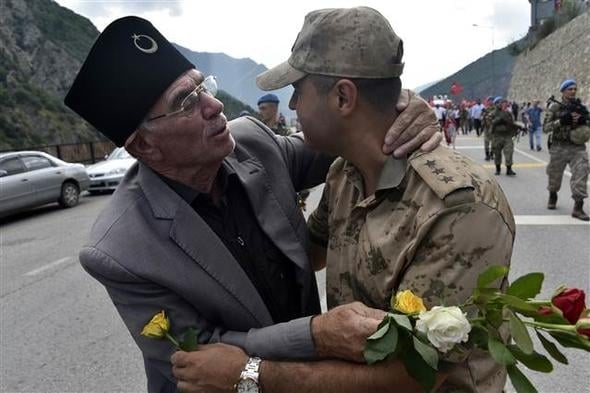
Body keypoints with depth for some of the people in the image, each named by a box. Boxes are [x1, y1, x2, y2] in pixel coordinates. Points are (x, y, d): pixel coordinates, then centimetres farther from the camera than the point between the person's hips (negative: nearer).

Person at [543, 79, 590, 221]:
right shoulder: (554, 107, -2)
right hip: (559, 147, -1)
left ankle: (578, 208, -9)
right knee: (555, 175, 13)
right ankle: (552, 196, 42)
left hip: (578, 147, 2)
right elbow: (545, 127, -8)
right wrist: (561, 120, -21)